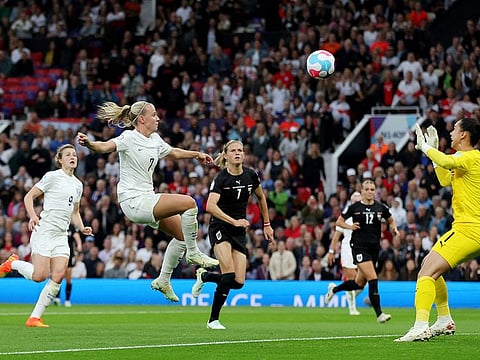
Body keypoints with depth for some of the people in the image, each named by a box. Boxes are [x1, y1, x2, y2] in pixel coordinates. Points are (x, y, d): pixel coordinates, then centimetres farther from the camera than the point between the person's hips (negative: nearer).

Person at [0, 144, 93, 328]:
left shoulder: (78, 184, 17)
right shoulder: (52, 176, -3)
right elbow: (29, 196, -4)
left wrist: (82, 228, 9)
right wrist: (33, 216, -20)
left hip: (61, 235, 7)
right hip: (44, 230, -7)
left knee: (58, 275, -8)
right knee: (40, 275, -15)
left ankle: (35, 317, -2)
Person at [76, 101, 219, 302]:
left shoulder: (155, 140, 11)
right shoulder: (129, 138, -13)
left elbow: (173, 153, 31)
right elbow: (105, 147, -31)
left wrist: (197, 155, 38)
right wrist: (89, 144, -50)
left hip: (147, 199, 10)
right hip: (133, 201, -10)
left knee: (182, 234, 13)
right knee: (188, 203, -21)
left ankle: (163, 281, 24)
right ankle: (193, 254, -6)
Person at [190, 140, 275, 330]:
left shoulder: (251, 175, 1)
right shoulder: (221, 178, -13)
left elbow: (261, 197, 20)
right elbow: (210, 206, -27)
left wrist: (267, 225, 21)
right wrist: (234, 221, -36)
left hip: (239, 232, 5)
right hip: (220, 227, -5)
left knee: (238, 282, -4)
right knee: (228, 275, -21)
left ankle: (204, 275, 25)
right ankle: (213, 319, -7)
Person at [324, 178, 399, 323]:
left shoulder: (381, 208, 5)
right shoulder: (355, 207, -2)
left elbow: (391, 220, 22)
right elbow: (339, 221, 8)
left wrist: (394, 228, 1)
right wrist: (350, 227, -10)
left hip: (374, 248, 5)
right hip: (359, 246, -5)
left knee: (359, 284, 11)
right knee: (373, 279, -17)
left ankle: (334, 289, 38)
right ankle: (379, 314, -15)